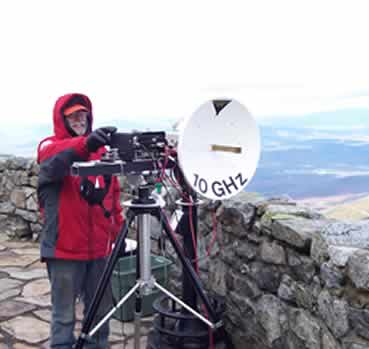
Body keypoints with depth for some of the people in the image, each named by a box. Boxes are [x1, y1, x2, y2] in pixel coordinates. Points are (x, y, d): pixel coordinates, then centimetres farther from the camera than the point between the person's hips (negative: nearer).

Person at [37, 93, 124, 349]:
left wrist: (118, 230, 11)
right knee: (64, 315, 2)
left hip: (99, 247, 5)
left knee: (100, 312, 12)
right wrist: (84, 144, -48)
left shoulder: (101, 149, 12)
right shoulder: (50, 146, -3)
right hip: (65, 248, -4)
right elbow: (54, 162, -29)